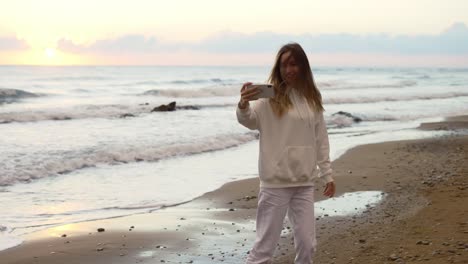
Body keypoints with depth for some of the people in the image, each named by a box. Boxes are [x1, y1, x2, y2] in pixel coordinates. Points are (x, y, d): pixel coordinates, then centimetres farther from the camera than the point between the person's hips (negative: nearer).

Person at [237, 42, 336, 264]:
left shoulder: (312, 98, 8)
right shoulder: (270, 97, -6)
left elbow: (320, 139, 14)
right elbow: (249, 121, -22)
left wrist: (327, 175, 13)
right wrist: (244, 104, -45)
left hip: (304, 182, 5)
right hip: (275, 182, -4)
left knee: (306, 244, 10)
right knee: (265, 245, -2)